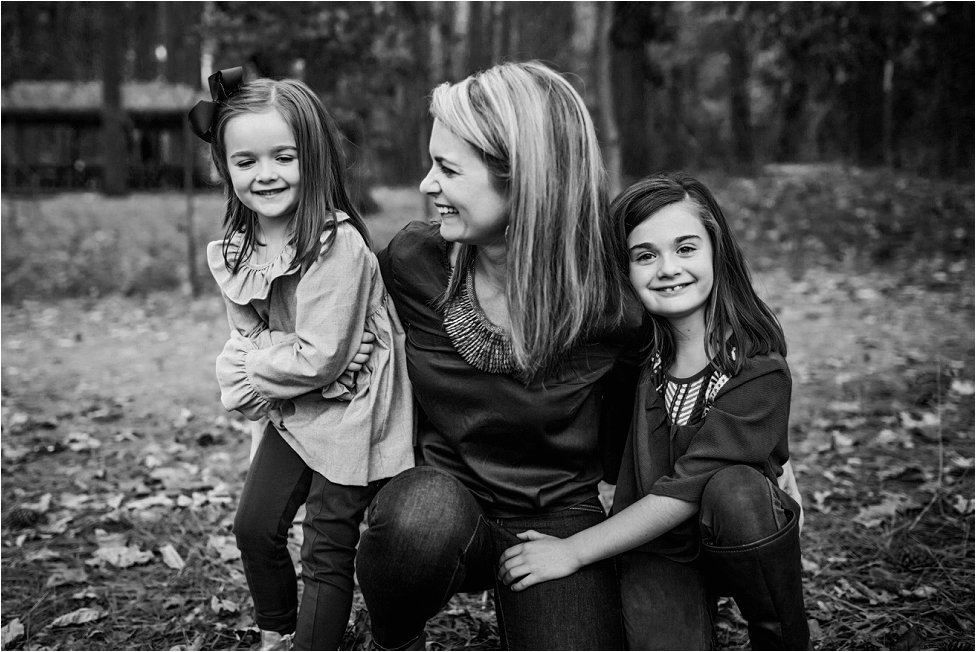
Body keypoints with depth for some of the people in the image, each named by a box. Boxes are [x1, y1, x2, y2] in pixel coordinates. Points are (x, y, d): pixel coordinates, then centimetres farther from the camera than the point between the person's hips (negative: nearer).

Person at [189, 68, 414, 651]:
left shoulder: (338, 246, -25)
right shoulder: (235, 250, 0)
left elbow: (320, 358, -26)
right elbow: (246, 337, 4)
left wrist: (250, 370, -13)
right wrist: (248, 374, -17)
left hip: (348, 413, -7)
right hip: (290, 411, 8)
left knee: (327, 549, 1)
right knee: (255, 526, 13)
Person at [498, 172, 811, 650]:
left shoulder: (758, 370, -19)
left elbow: (686, 488, -24)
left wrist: (572, 550, -23)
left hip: (744, 538, -1)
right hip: (651, 545, 1)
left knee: (735, 490, -33)